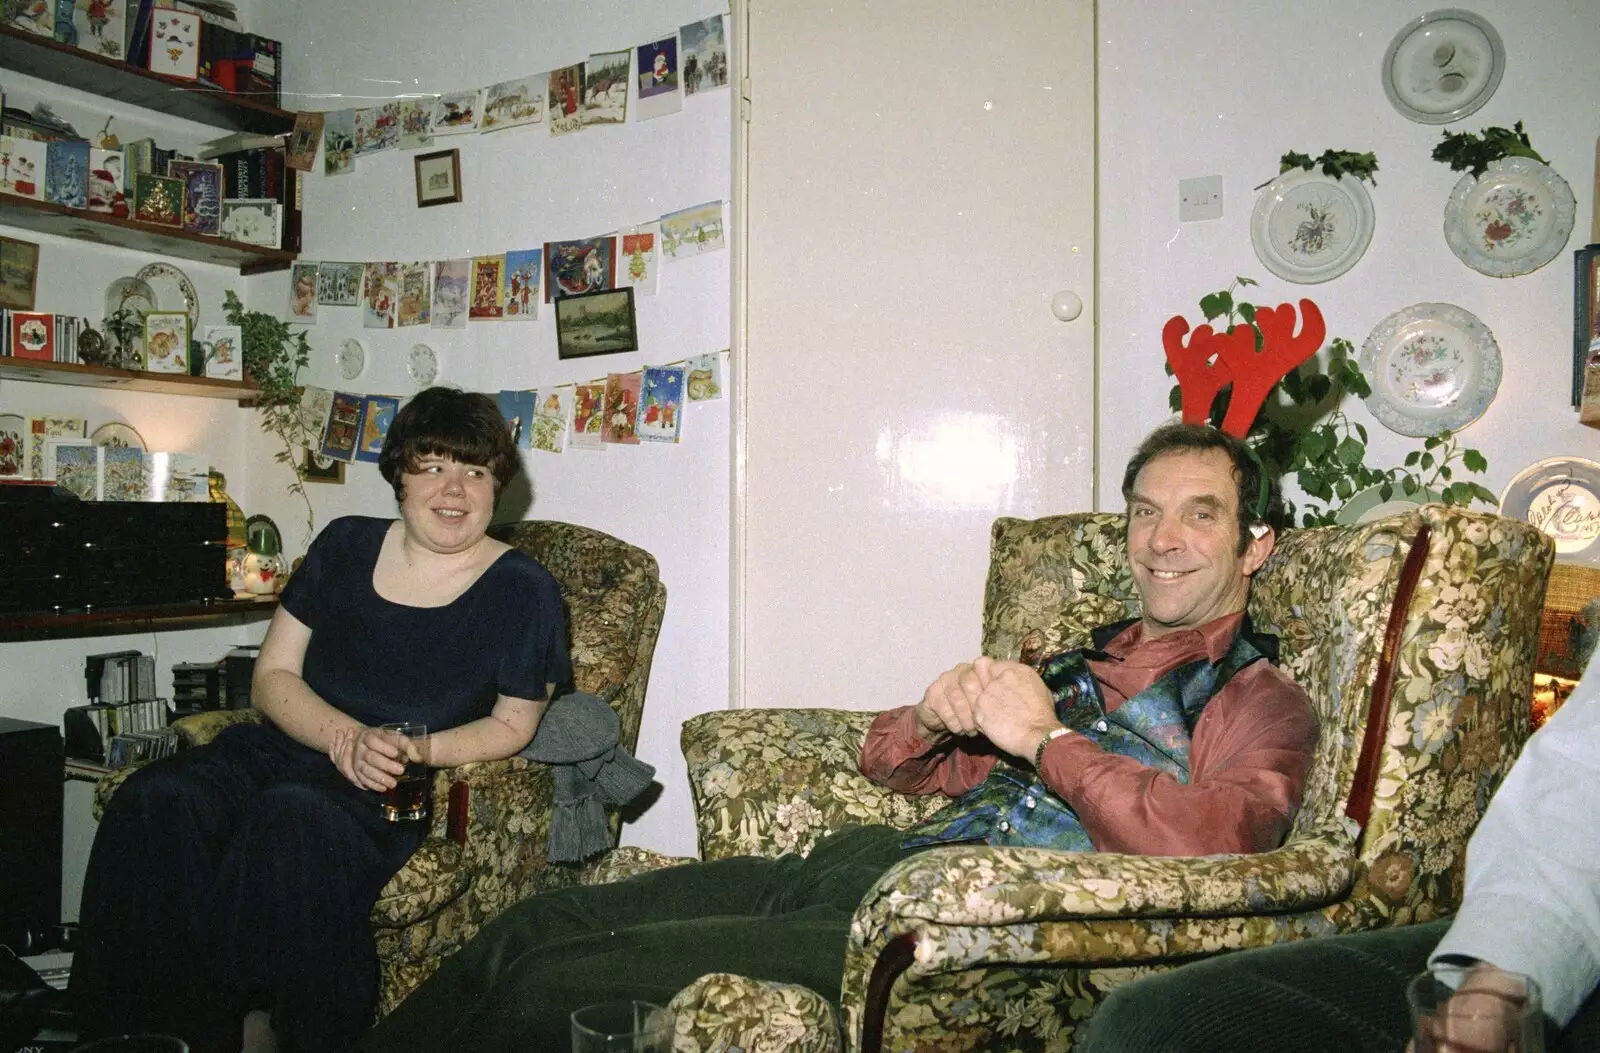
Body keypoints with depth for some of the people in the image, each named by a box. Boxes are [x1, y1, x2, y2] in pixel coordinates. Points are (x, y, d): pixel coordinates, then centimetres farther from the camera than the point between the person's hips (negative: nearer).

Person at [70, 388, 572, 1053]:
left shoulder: (523, 590, 0)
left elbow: (513, 724, 5)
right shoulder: (346, 545, 10)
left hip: (405, 795, -4)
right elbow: (272, 676, 9)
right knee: (153, 803, -25)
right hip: (287, 749, 4)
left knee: (292, 819, -36)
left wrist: (412, 751, -14)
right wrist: (347, 738, -12)